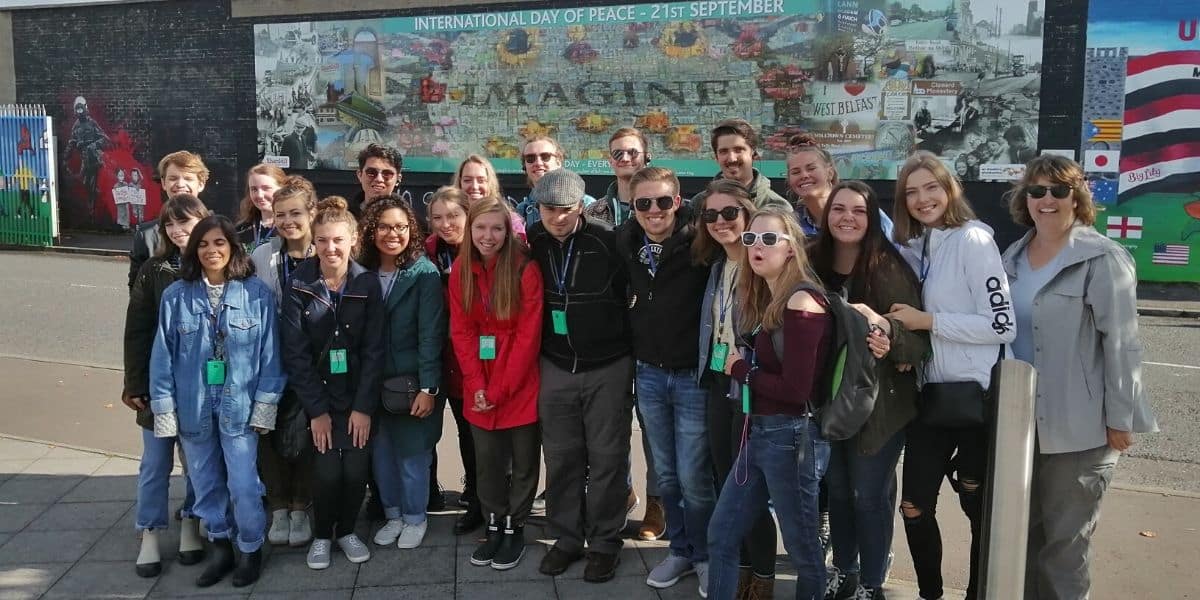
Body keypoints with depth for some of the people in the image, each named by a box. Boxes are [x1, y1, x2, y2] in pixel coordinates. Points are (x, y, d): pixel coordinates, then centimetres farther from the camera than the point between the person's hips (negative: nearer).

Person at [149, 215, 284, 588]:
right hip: (193, 406, 2)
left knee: (243, 486, -3)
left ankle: (250, 550, 19)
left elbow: (269, 353, -3)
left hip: (239, 405, -2)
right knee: (206, 484, 13)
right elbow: (163, 355, 2)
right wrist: (164, 407, -1)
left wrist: (265, 404, -5)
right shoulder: (176, 296, -1)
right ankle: (220, 547, 31)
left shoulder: (257, 294, -6)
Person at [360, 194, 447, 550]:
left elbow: (431, 334, -13)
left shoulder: (425, 273, -10)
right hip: (374, 382, 4)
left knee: (412, 453, 6)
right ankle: (392, 514, 29)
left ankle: (415, 518, 25)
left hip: (413, 381, -3)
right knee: (381, 452, 10)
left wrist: (428, 388, -16)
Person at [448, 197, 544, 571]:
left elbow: (528, 335, -14)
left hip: (520, 385, -3)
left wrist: (501, 388, -14)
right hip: (480, 388, 3)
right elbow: (461, 331, 0)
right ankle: (494, 526, 27)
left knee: (523, 461, 8)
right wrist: (477, 386, -9)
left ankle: (515, 529, 24)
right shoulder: (461, 270, 0)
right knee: (487, 460, 10)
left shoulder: (525, 269, -13)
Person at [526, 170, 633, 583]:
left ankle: (604, 543, 19)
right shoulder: (532, 244, -3)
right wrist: (538, 354, 10)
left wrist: (629, 350, -2)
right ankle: (566, 537, 26)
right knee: (561, 457, 11)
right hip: (555, 368, 3)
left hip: (608, 367, -3)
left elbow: (630, 294, -7)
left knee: (607, 457, 6)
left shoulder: (607, 242, -14)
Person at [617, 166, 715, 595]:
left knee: (693, 477, 2)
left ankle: (705, 555, 23)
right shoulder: (626, 245, 1)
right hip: (649, 376, 5)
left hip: (694, 376, -5)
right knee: (666, 475, 14)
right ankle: (680, 550, 31)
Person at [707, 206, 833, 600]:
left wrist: (740, 370, -9)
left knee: (802, 549, 6)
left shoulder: (802, 303, -16)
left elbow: (796, 389, -21)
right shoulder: (765, 300, 13)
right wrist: (742, 368, -5)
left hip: (792, 437, -9)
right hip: (758, 432, 9)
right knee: (721, 534, 13)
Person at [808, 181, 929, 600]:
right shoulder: (813, 265, -3)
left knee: (870, 496, 6)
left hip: (879, 405, -4)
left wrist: (885, 327, -31)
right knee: (837, 491, 15)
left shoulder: (892, 270, -13)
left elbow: (920, 342, -13)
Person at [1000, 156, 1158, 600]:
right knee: (1023, 533, 16)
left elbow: (1120, 343, -12)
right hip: (1021, 421, 6)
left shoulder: (1102, 258, -10)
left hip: (1079, 427, -6)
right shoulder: (1013, 257, 9)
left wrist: (1119, 419, -14)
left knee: (1065, 544, 4)